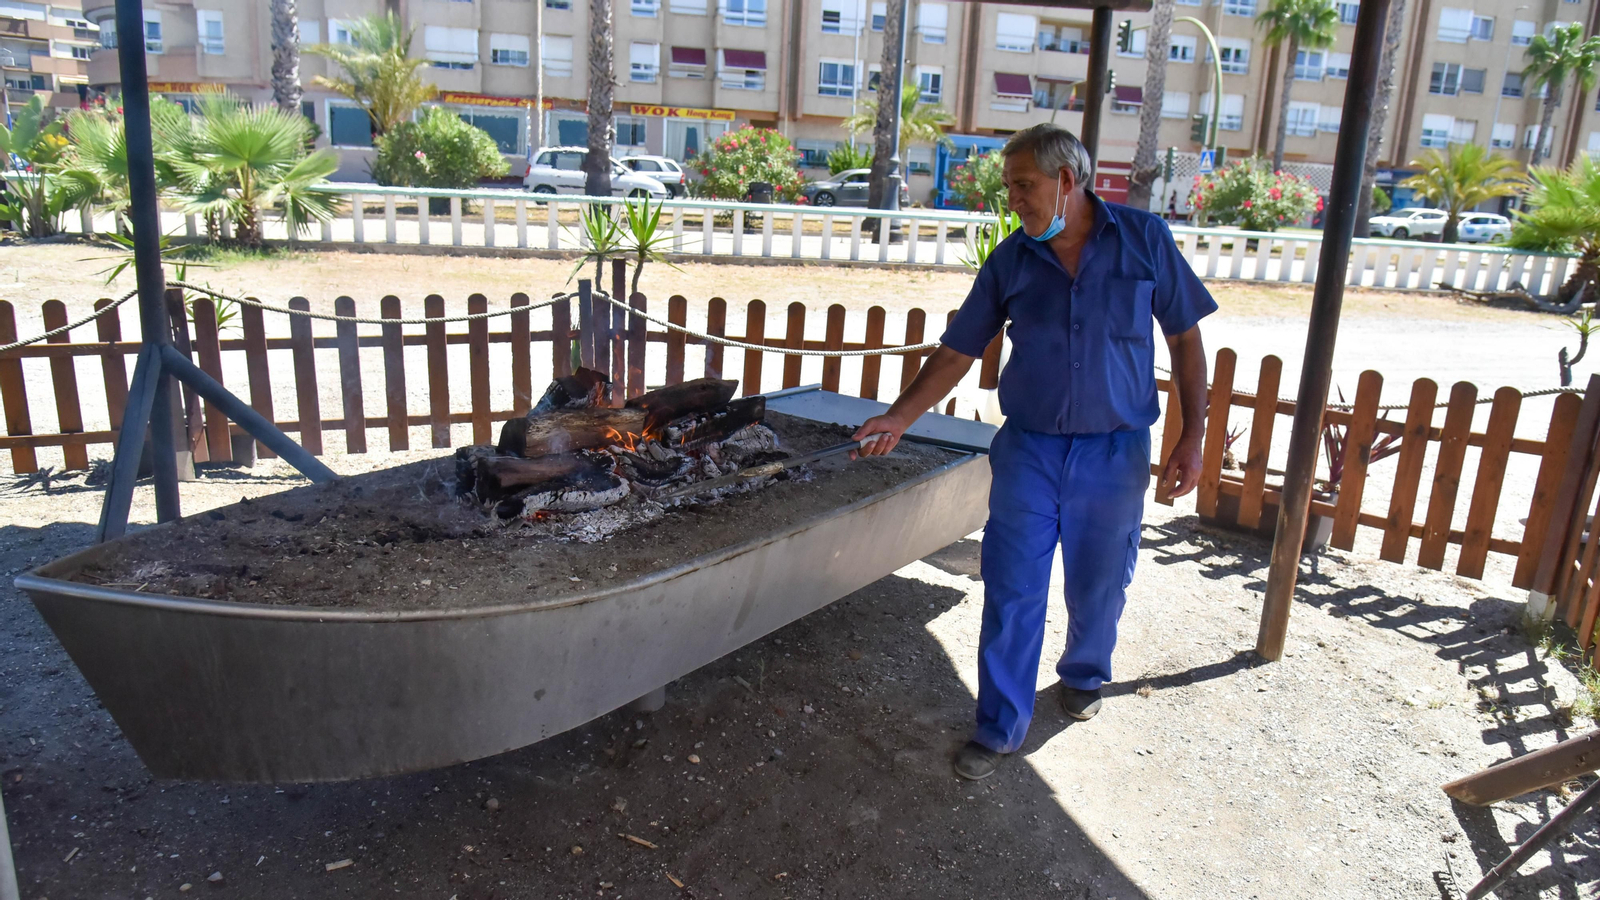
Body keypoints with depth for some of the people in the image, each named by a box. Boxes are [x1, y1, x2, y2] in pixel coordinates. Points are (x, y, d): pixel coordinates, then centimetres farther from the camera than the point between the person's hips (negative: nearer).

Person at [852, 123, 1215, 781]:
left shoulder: (1144, 240, -3)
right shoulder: (1010, 261, 0)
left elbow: (1185, 338, 2)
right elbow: (957, 353, 3)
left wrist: (1193, 435, -4)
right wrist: (897, 418, -5)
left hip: (1114, 454, 0)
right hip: (1028, 450, 1)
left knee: (1098, 589, 16)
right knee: (1011, 592, 0)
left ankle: (1084, 677, 45)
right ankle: (1000, 727, 15)